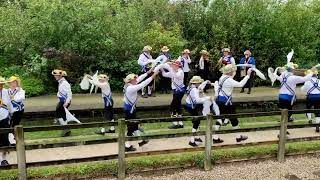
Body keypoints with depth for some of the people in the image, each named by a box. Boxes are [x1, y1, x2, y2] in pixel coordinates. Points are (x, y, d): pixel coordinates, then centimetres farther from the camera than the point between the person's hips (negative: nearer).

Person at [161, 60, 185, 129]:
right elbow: (164, 74, 11)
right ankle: (180, 123, 20)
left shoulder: (180, 72, -13)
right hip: (176, 91, 10)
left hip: (180, 90, -10)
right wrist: (162, 69, -5)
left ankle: (175, 123, -3)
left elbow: (175, 76, -34)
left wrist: (171, 68, -30)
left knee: (172, 106, -9)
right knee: (177, 106, 12)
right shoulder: (173, 72, 12)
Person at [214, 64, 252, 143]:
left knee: (220, 118, 11)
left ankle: (215, 138, 11)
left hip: (219, 100, 9)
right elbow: (240, 84, -25)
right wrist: (248, 75, -21)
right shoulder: (229, 80, -20)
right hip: (225, 102, -9)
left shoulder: (222, 77, 9)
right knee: (233, 118, 7)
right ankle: (238, 137, 21)